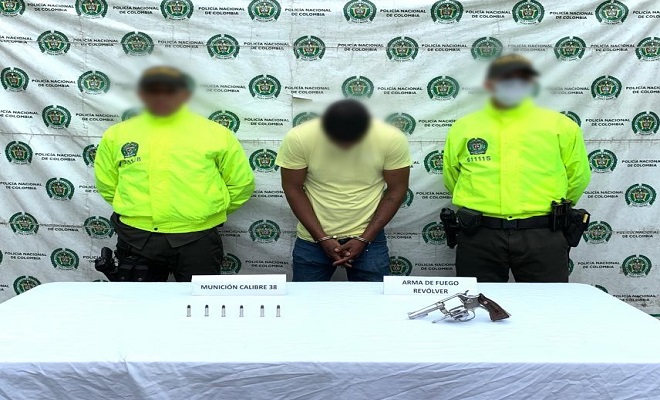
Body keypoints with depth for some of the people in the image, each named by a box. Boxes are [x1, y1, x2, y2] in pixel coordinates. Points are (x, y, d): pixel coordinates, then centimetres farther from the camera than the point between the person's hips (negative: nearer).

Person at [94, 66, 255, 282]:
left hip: (196, 239, -2)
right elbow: (106, 185, 17)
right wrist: (135, 210, 14)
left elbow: (241, 184, 7)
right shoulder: (117, 134, 6)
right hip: (136, 239, 2)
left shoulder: (216, 133, 0)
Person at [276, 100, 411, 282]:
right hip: (313, 240, 1)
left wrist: (364, 239, -12)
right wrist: (322, 238, -13)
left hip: (368, 238, 0)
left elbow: (396, 190, -6)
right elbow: (293, 189, -8)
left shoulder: (392, 139, -15)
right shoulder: (298, 139, -16)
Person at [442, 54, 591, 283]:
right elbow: (451, 178, 19)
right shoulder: (463, 127, 9)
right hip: (479, 236, 1)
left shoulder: (560, 125, 7)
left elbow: (578, 176, 15)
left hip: (543, 237, 0)